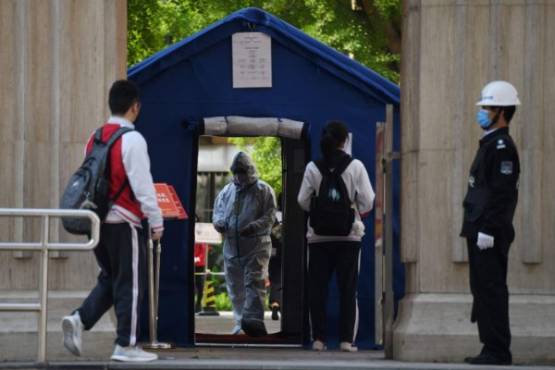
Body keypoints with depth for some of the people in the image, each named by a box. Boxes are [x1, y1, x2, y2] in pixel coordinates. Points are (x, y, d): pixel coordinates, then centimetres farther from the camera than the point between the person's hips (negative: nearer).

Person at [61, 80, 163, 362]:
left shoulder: (95, 138, 10)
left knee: (110, 278, 17)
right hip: (125, 222, -7)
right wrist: (156, 221, -10)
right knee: (130, 284, 2)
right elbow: (142, 185, -16)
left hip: (98, 219, 7)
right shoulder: (132, 139, -13)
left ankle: (79, 319, -3)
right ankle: (126, 346, 4)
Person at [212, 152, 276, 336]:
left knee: (254, 282, -16)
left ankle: (253, 319, -26)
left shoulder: (263, 190, 1)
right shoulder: (227, 191, 16)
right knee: (235, 287, 8)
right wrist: (219, 222, -4)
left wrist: (253, 227, -21)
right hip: (231, 246, 5)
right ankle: (240, 323, 14)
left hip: (256, 246, -5)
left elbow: (270, 216, -5)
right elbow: (217, 210, 21)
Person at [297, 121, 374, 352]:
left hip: (319, 236, 1)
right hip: (348, 235, -1)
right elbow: (367, 201, -6)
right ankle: (346, 339, -2)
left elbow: (303, 200, -2)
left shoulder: (313, 168, -3)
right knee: (348, 289, 4)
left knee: (317, 289, 6)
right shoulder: (355, 166, -6)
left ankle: (318, 339, 3)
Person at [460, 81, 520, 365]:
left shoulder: (502, 147, -12)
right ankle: (492, 349, 15)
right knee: (483, 290, 11)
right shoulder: (489, 144, 19)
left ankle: (497, 351, -8)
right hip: (479, 231, 10)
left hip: (490, 235, -10)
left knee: (491, 290, -9)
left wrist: (488, 230, -22)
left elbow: (502, 193, -19)